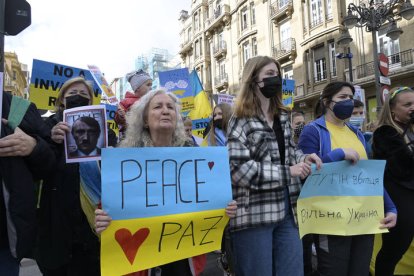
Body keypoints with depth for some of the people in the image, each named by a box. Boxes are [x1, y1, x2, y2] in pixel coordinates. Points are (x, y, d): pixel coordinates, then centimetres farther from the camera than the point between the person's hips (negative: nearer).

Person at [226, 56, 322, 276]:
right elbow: (238, 168, -19)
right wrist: (287, 172, -19)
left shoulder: (282, 117, 12)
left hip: (286, 209, 7)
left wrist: (303, 158, 2)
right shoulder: (241, 120, -8)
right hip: (255, 213, -6)